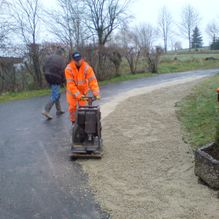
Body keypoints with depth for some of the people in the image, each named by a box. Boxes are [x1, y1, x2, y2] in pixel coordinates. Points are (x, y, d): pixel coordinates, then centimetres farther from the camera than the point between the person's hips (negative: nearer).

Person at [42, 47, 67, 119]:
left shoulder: (50, 57, 14)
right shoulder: (62, 59, -6)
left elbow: (44, 67, 12)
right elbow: (63, 71, -14)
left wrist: (47, 75, 18)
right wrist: (63, 80, -2)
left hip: (48, 78, 8)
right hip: (56, 78, -8)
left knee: (57, 94, 21)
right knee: (55, 95, -6)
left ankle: (58, 110, 27)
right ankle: (46, 110, -16)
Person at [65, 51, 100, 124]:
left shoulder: (87, 67, -21)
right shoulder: (68, 69, -22)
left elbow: (92, 80, -25)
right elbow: (70, 84, -26)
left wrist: (96, 93, -35)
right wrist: (78, 95, -34)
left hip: (83, 90, 1)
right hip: (72, 91, 0)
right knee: (72, 107, 2)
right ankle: (73, 122, 21)